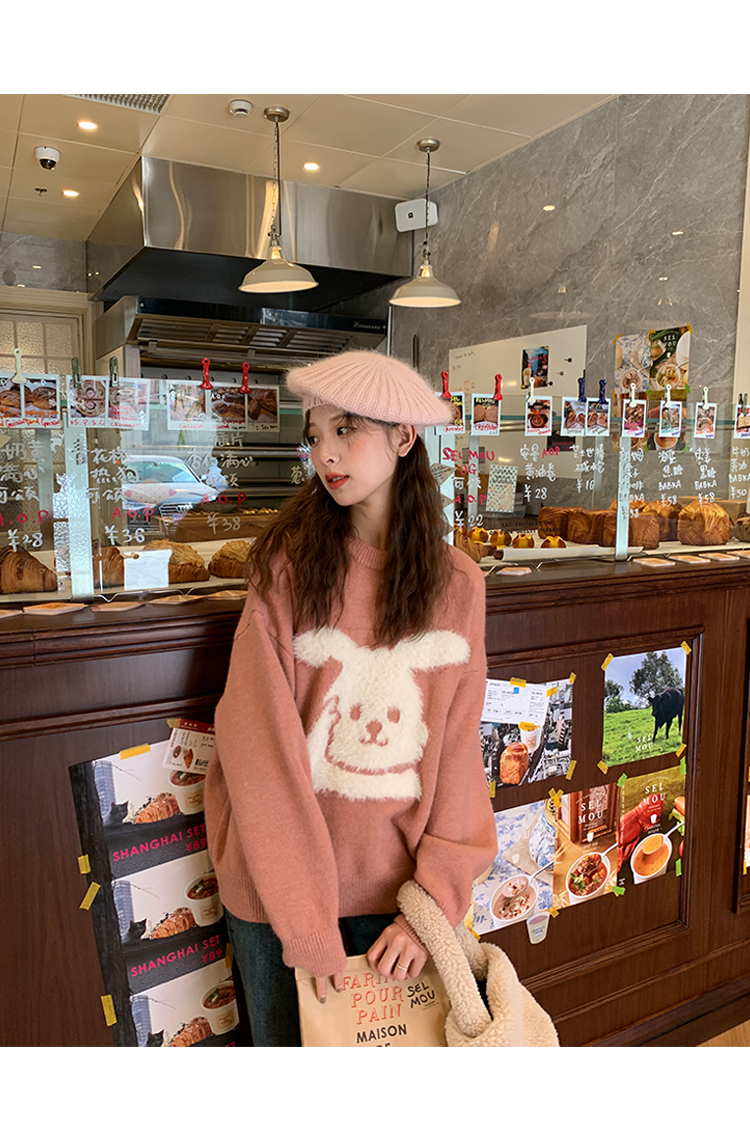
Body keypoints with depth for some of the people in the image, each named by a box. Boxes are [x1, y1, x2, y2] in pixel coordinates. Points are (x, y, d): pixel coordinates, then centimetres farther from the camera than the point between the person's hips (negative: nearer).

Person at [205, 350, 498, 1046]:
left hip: (393, 888, 2)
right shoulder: (286, 567, -12)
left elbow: (458, 751, -4)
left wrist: (433, 903, -9)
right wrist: (308, 923, -15)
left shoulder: (457, 585, -4)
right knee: (287, 1042, 18)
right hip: (278, 886, -1)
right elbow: (260, 746, -15)